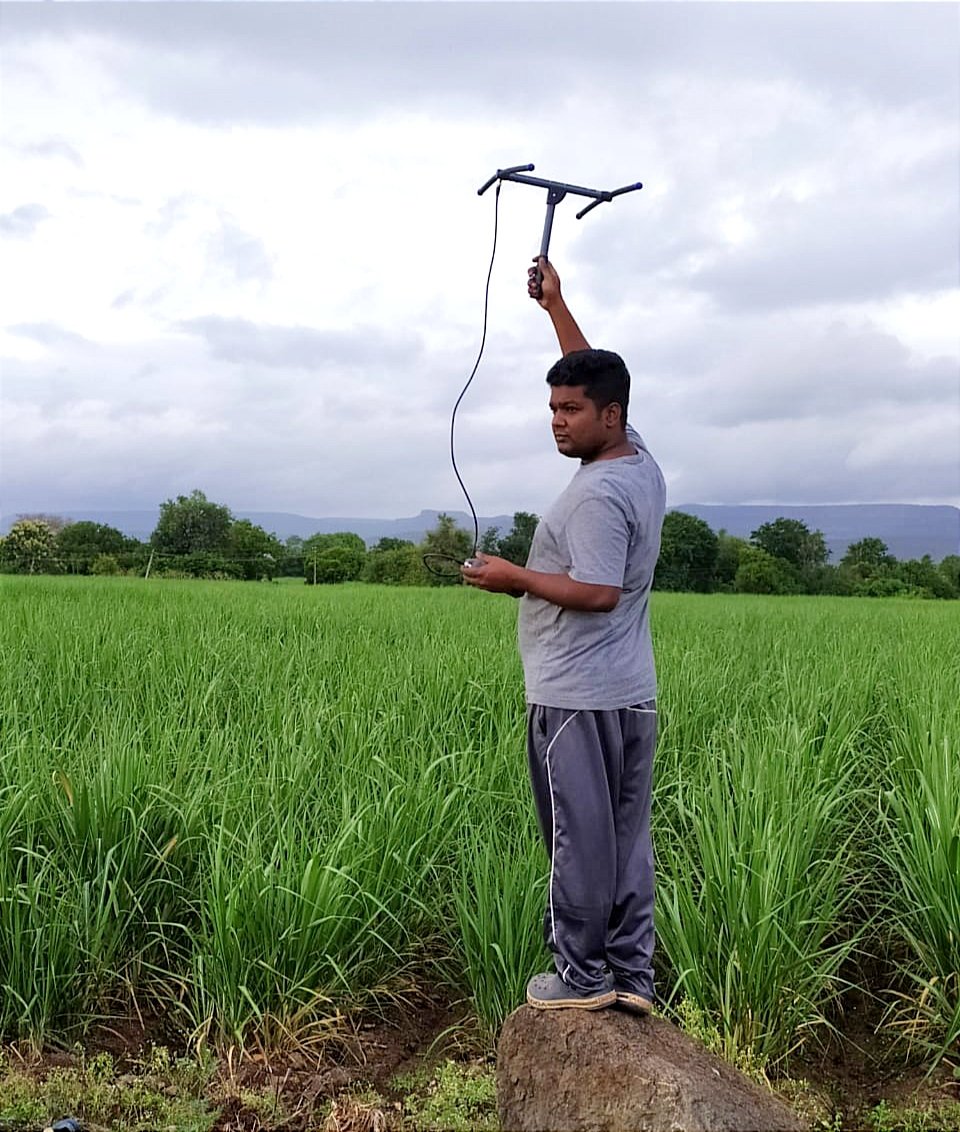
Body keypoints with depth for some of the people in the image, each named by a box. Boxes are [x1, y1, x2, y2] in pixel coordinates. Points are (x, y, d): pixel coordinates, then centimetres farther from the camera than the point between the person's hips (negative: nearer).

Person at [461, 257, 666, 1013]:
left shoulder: (597, 494, -18)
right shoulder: (641, 462, 10)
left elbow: (598, 592, -24)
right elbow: (596, 373, 22)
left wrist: (516, 579, -14)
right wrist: (555, 305, 24)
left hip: (578, 700, -9)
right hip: (632, 696, 9)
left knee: (582, 840, 1)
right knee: (626, 839, 11)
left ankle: (583, 978, 12)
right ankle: (633, 975, 19)